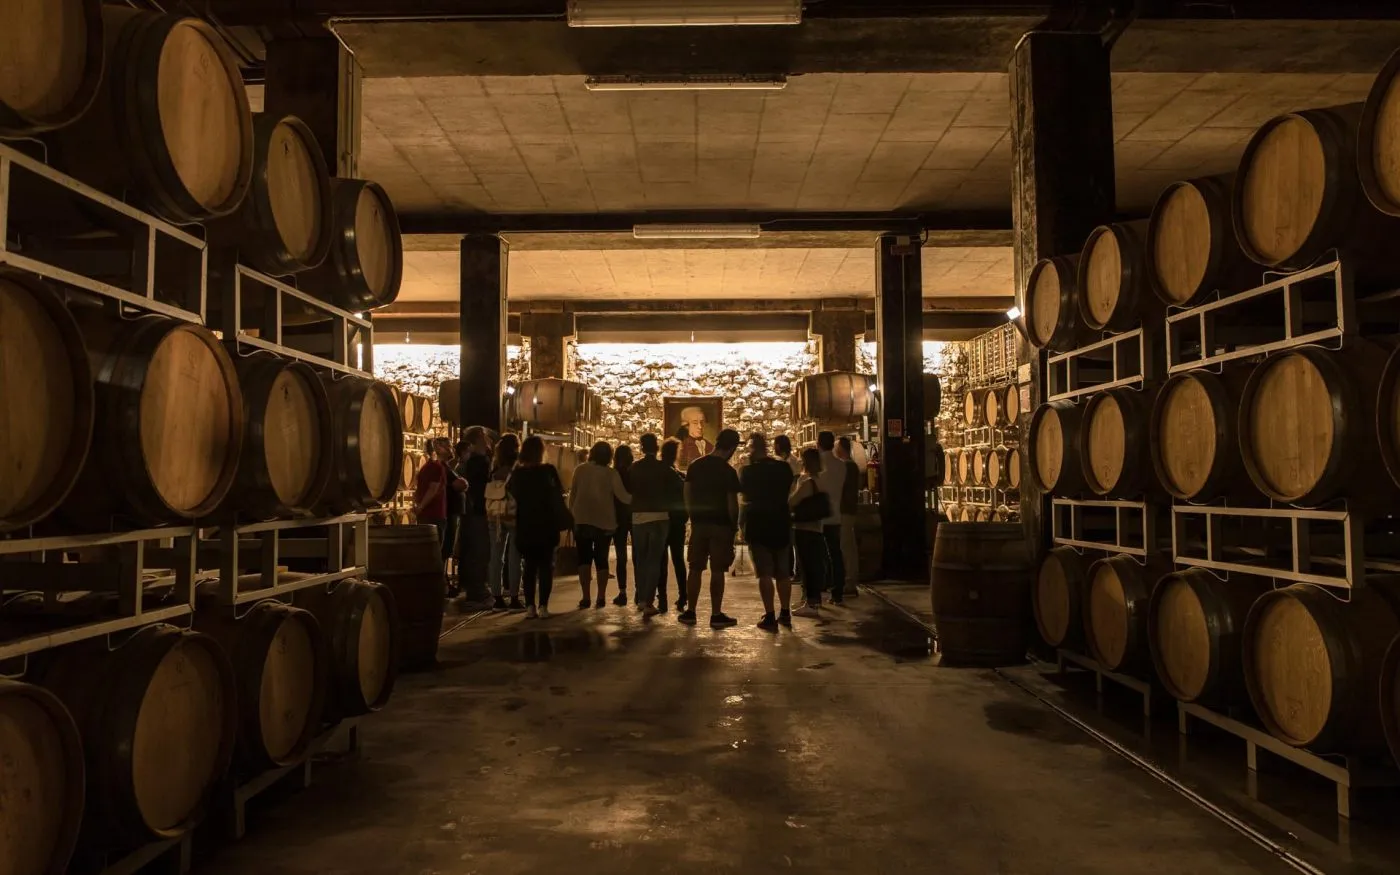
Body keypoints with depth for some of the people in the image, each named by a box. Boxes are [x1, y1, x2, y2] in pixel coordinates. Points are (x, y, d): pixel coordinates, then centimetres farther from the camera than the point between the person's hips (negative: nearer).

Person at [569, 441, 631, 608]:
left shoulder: (580, 470, -1)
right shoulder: (611, 473, -6)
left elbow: (572, 494, 3)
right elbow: (622, 496, -12)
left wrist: (571, 515, 10)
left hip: (581, 520, 0)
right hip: (604, 522, 0)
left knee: (584, 558, 5)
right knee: (601, 559, 10)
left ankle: (586, 597, -4)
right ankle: (601, 597, 6)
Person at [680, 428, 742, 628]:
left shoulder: (695, 466, 5)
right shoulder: (728, 471, -11)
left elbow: (687, 495, 7)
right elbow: (732, 503, -11)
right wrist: (734, 525, 1)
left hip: (699, 523, 4)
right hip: (721, 524, -4)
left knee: (695, 568, 10)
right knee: (717, 571, 1)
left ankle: (690, 612, 15)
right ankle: (716, 615, 5)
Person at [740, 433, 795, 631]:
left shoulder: (749, 470, -10)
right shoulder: (784, 467, 2)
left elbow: (742, 493, 2)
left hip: (758, 524, -4)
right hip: (781, 523, 4)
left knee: (765, 572, -3)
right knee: (783, 572, 13)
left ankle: (770, 617, -6)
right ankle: (785, 614, 18)